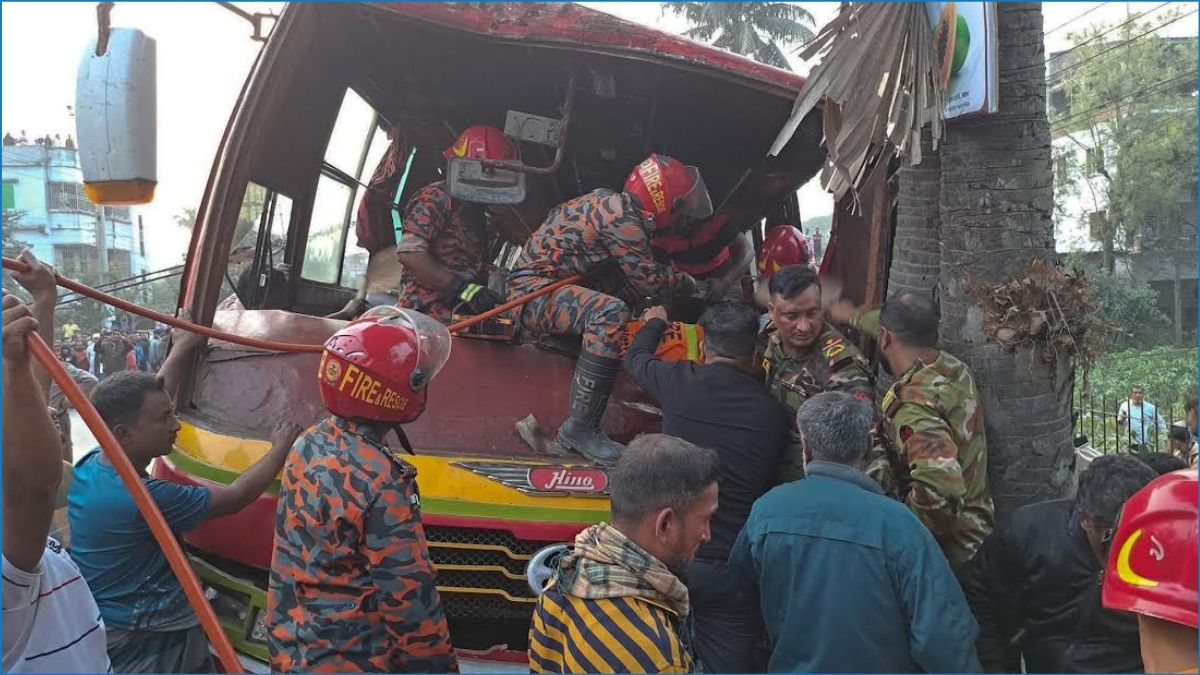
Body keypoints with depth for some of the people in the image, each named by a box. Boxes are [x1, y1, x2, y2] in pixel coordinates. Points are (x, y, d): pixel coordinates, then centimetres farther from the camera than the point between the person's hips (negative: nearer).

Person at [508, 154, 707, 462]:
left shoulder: (610, 201, 11)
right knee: (612, 312, -33)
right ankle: (580, 427, -28)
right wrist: (687, 281, 7)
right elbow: (650, 281, -11)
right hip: (534, 290, -11)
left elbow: (631, 278, 17)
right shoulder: (622, 217, -18)